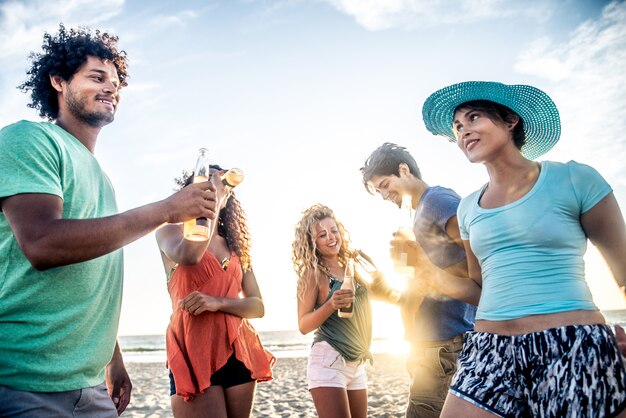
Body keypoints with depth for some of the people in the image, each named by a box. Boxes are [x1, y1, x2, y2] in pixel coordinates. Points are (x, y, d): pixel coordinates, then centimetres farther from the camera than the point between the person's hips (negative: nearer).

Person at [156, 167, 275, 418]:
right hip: (194, 351, -5)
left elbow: (258, 306, 6)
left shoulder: (236, 246, 16)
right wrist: (213, 197, -16)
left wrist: (218, 302, -13)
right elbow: (188, 256, -22)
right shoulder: (172, 231, 4)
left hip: (238, 350, 5)